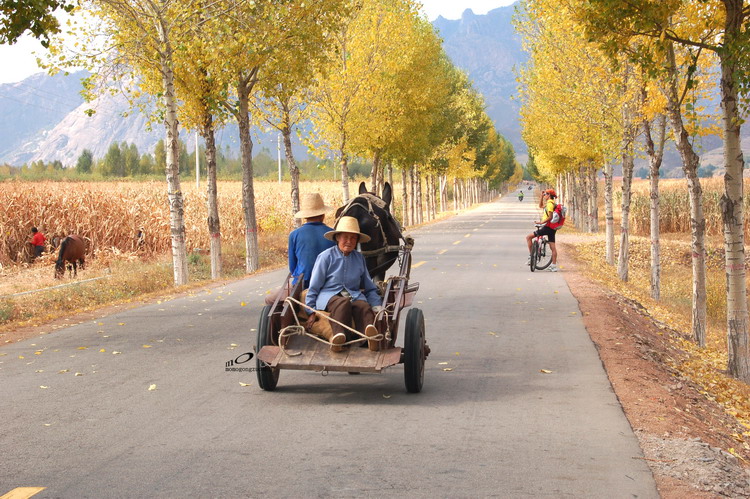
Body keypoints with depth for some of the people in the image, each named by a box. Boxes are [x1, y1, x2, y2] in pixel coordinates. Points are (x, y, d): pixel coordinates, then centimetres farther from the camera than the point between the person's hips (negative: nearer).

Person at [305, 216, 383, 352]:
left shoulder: (359, 258, 18)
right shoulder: (326, 257, 5)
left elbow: (370, 288, 23)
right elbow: (314, 287, 7)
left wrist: (377, 307, 7)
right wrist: (311, 312, 1)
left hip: (354, 295, 3)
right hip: (329, 296, -2)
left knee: (364, 307, -35)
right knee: (343, 303, -39)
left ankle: (370, 336, -66)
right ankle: (338, 335, -65)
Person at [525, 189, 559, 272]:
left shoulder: (550, 204, -13)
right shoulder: (552, 203, 17)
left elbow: (550, 217, -22)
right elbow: (541, 206, 34)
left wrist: (541, 222, -24)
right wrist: (541, 196, 26)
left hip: (547, 227, -10)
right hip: (552, 228, 10)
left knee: (528, 237, -6)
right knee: (552, 247, 9)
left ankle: (530, 256, -8)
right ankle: (554, 265, 10)